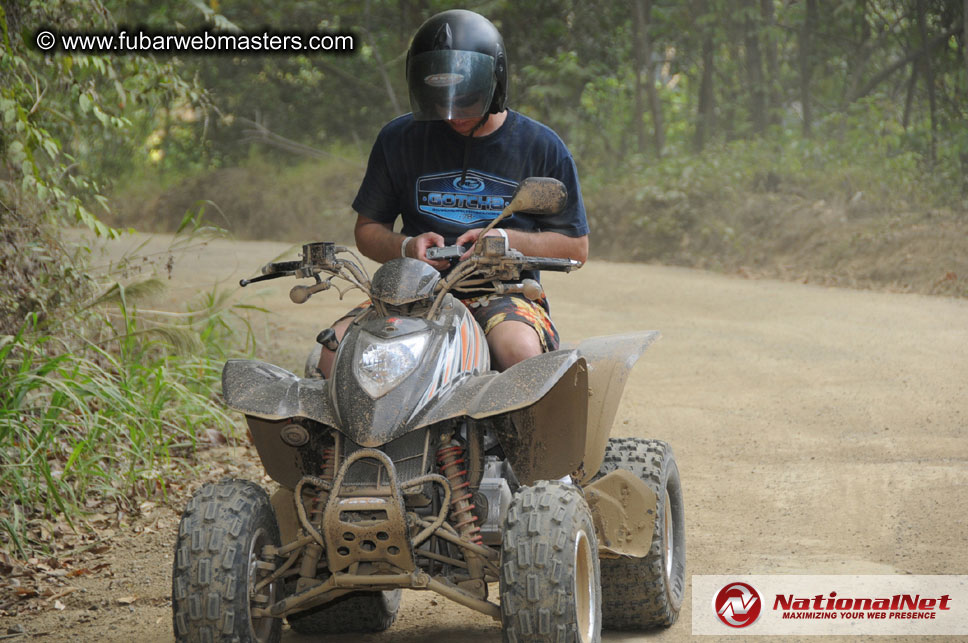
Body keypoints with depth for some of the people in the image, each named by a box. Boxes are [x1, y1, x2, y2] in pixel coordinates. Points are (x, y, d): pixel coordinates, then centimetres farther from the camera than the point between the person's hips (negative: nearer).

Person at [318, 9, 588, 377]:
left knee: (520, 350, -38)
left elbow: (576, 247, 8)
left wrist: (505, 240, -10)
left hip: (505, 293, -2)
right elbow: (367, 229, 17)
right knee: (337, 344, -26)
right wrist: (407, 247, -7)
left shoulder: (541, 147, 5)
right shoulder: (398, 139, 9)